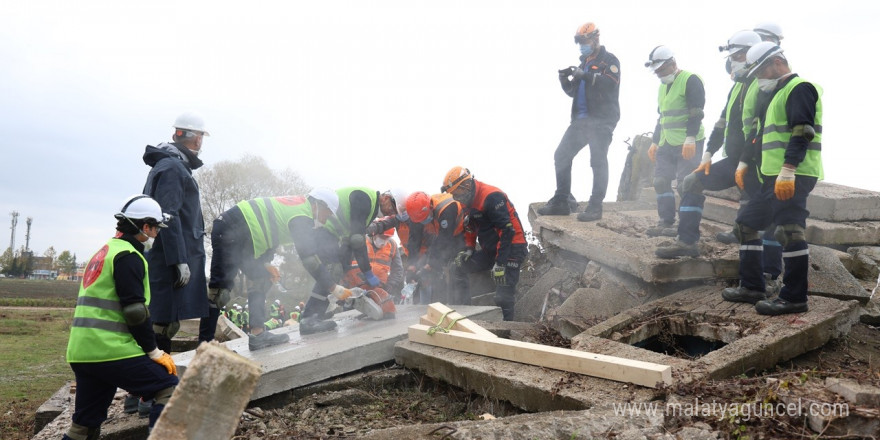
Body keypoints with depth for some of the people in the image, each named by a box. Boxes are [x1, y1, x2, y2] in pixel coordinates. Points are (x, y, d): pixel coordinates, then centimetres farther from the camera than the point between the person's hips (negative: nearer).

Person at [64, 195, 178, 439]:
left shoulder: (103, 253, 22)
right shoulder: (128, 256, -9)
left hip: (81, 352, 10)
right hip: (112, 352, -9)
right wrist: (155, 352, -8)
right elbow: (135, 312, -16)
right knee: (169, 388, -2)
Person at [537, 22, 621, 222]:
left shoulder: (609, 60, 0)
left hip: (601, 120, -8)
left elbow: (610, 84, -19)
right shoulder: (584, 63, 23)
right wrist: (565, 80, 1)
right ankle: (561, 201, 11)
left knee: (598, 161, -8)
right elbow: (572, 92, 21)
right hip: (580, 119, 8)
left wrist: (585, 75, -25)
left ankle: (595, 206, -5)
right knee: (561, 155, 5)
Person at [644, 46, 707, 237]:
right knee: (661, 181, 4)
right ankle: (666, 222, 10)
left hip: (688, 144, -9)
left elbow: (696, 112, -16)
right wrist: (655, 142, 22)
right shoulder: (663, 86, 20)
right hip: (667, 143, 9)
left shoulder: (690, 80, -8)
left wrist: (690, 138, -22)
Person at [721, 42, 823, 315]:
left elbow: (802, 132, -20)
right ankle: (752, 287, 19)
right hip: (775, 177, 11)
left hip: (793, 177, -11)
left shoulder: (799, 88, -8)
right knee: (747, 222, 13)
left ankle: (794, 298, -4)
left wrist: (787, 171, -28)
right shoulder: (780, 93, 24)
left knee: (789, 232, -11)